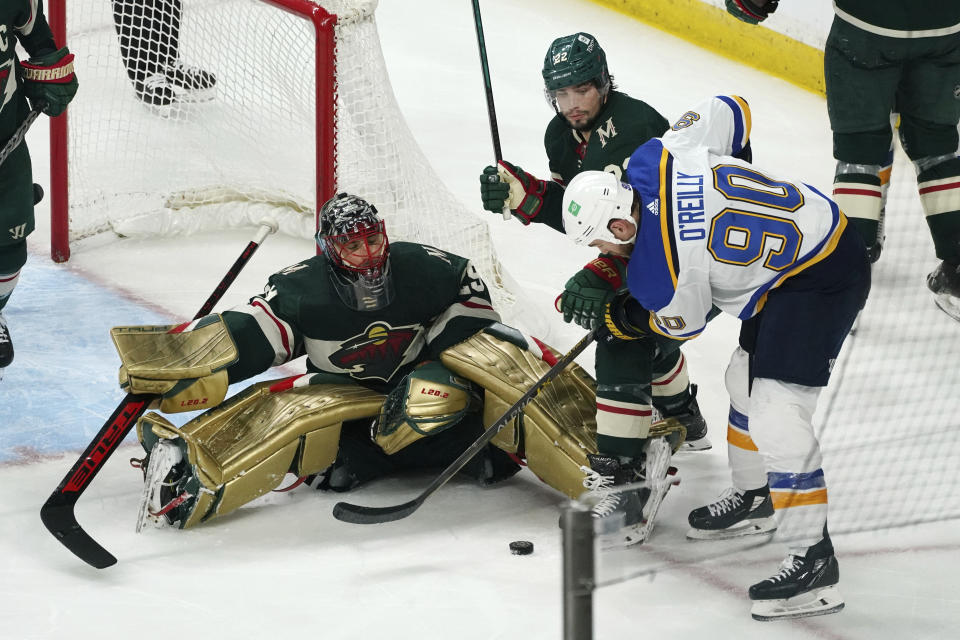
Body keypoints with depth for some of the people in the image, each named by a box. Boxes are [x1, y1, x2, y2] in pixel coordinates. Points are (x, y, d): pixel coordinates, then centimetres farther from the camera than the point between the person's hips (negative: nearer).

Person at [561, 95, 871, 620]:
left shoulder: (659, 272, -25)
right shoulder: (654, 159, -7)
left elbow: (682, 323, -2)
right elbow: (730, 111, 8)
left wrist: (615, 319, 14)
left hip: (820, 280, -11)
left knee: (777, 412, -15)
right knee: (746, 379, 24)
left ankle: (813, 562, -15)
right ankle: (752, 492, 47)